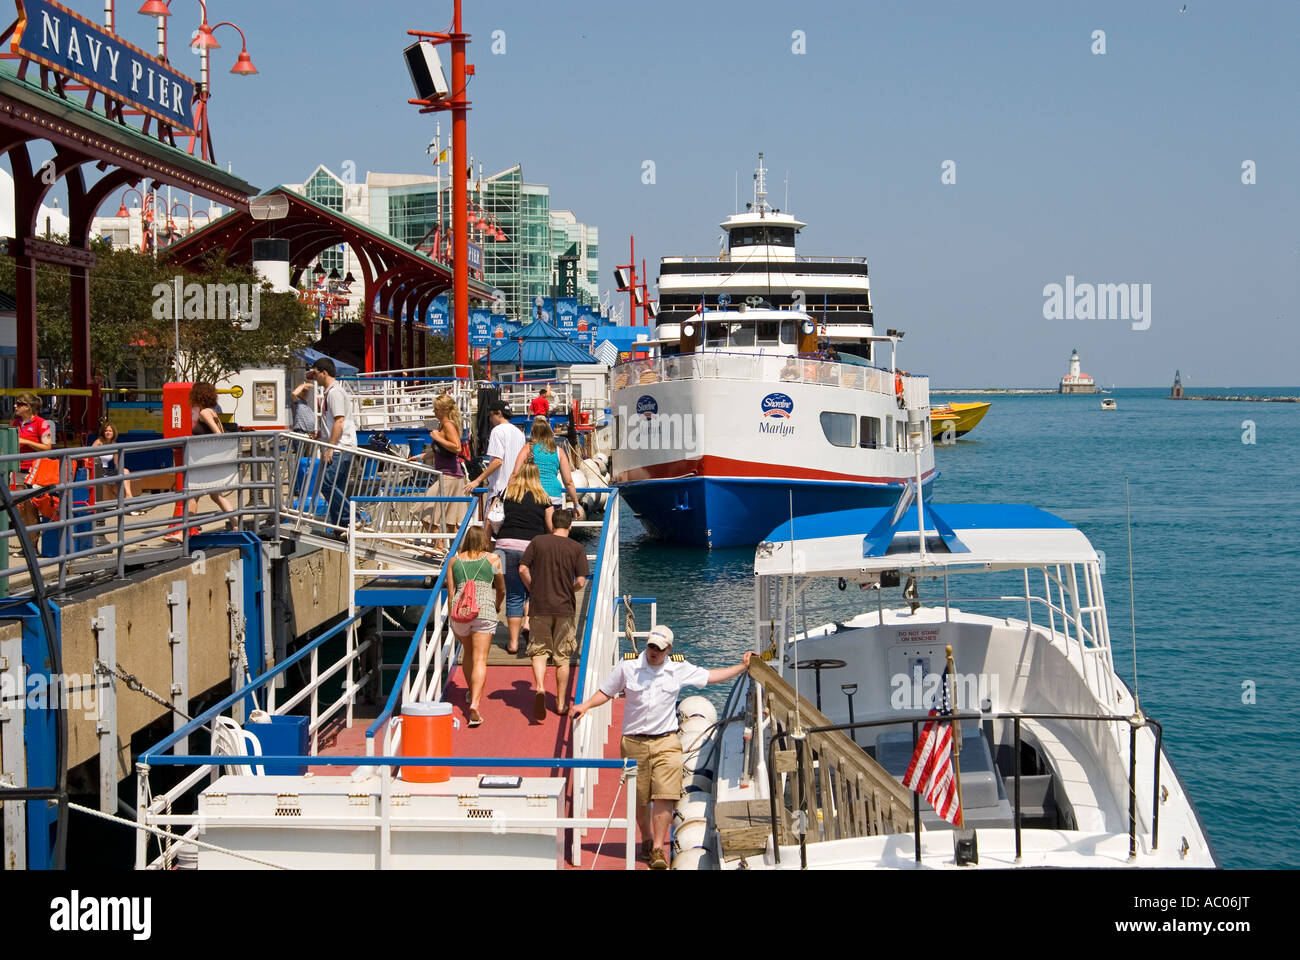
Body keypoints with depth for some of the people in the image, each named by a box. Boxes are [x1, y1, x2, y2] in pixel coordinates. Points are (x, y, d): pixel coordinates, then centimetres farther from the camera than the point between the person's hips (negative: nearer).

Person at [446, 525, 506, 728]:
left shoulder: (455, 560, 15)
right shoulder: (492, 559, 11)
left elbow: (451, 591, 12)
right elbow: (501, 590, 22)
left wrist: (453, 619, 19)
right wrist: (497, 605, 42)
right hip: (484, 609, -3)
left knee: (469, 652, 27)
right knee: (479, 659, -7)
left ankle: (471, 691, 45)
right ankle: (474, 704, -23)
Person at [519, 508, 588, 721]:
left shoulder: (538, 542, -1)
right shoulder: (577, 548, -4)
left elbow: (523, 569, -5)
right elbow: (581, 582, -9)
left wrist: (534, 589, 10)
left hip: (540, 607, 0)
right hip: (565, 608, 0)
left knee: (538, 650, 10)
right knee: (562, 656, 10)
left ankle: (539, 687, -16)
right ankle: (561, 703, 14)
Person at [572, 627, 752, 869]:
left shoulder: (680, 670, 4)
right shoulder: (627, 668, 2)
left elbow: (711, 676, 16)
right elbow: (605, 692, 11)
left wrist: (742, 666, 15)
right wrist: (585, 705, -5)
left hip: (666, 742, 0)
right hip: (634, 743, 0)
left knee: (664, 797, -11)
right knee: (639, 798, 8)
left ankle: (658, 849, -7)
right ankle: (646, 840, 30)